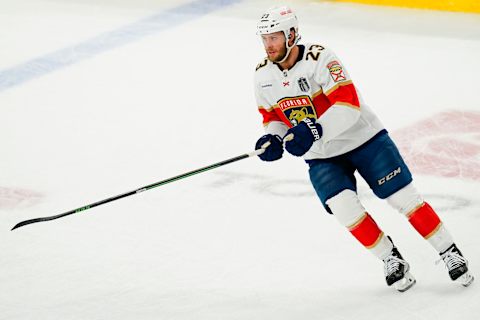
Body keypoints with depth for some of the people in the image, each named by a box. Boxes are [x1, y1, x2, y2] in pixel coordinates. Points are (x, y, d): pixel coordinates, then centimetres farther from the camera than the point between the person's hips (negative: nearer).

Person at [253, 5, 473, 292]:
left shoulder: (320, 59, -24)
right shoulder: (263, 76, -5)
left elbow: (348, 106, -30)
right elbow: (273, 116, 9)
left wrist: (314, 129, -42)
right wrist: (273, 138, -12)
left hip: (362, 137, -4)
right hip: (321, 156, 4)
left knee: (404, 198, -5)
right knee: (344, 207, -18)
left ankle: (450, 253, 9)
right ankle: (391, 259, 1)